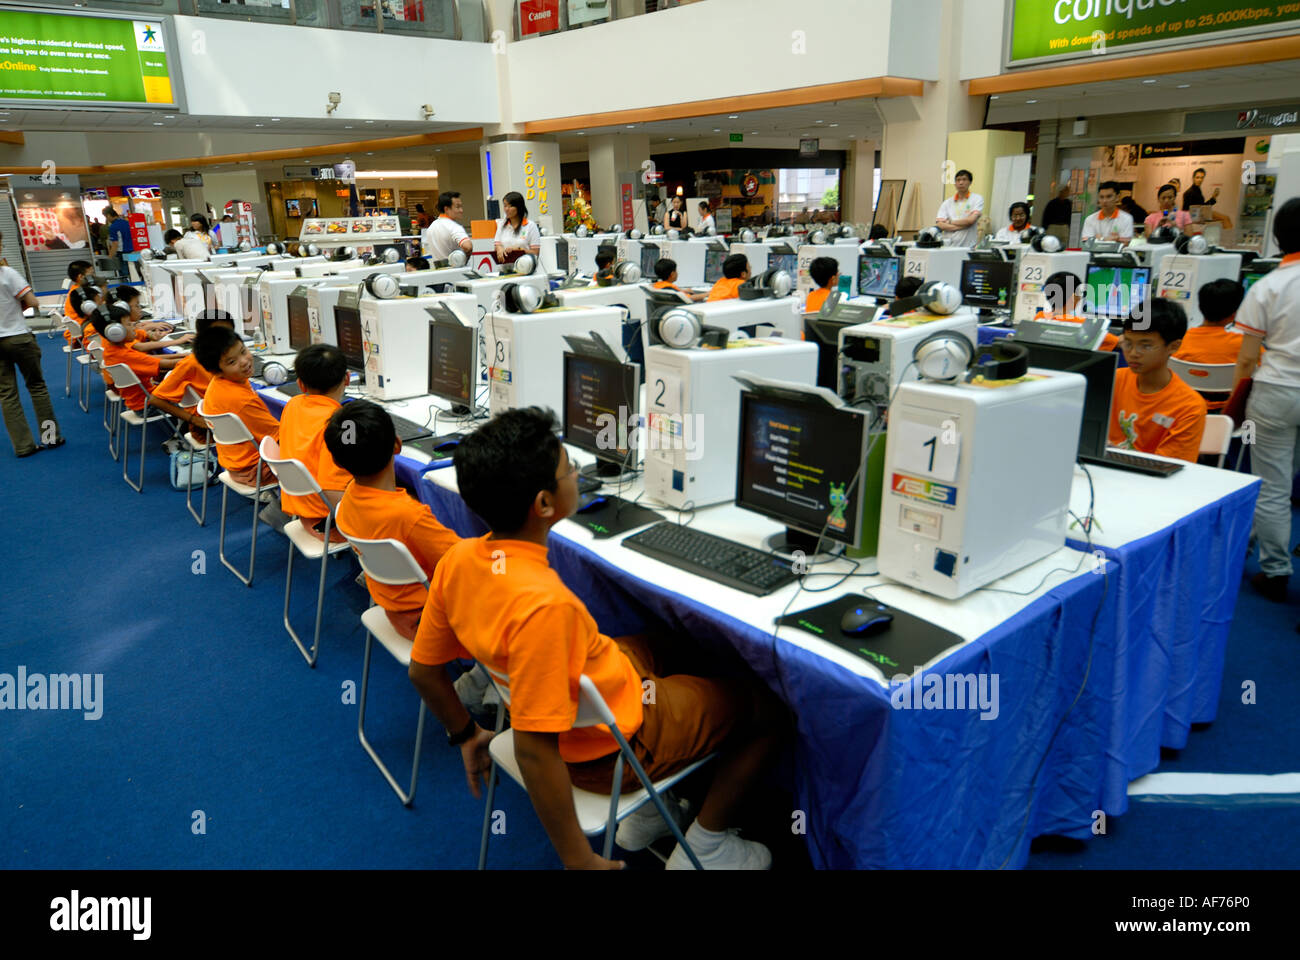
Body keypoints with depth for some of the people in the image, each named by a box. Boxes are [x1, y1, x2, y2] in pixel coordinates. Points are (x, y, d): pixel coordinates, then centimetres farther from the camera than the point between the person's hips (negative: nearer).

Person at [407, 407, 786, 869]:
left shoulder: (457, 560, -14)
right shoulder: (543, 604, -39)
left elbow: (423, 670, -1)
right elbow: (533, 748, -34)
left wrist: (467, 736, 15)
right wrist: (578, 859, -23)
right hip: (612, 745, -7)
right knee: (766, 706, 9)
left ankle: (647, 810, 31)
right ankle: (704, 847, 19)